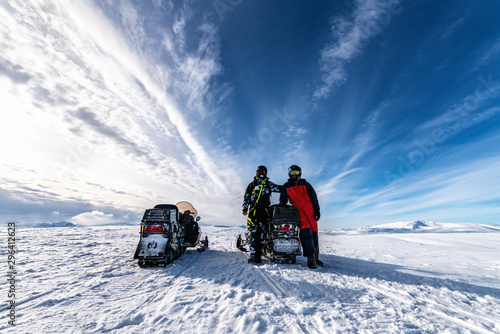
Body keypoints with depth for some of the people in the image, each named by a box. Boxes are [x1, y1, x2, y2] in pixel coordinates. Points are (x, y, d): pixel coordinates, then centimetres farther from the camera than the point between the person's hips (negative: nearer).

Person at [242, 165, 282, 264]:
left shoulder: (269, 184, 21)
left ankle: (258, 254, 0)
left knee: (261, 232, -3)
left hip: (264, 211, 1)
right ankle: (253, 254, -8)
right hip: (253, 210, -1)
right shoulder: (252, 184, 17)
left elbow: (280, 188, 15)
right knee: (253, 232, -10)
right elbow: (246, 197, 14)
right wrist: (244, 208, 4)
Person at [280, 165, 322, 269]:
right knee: (306, 232, -18)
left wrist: (317, 210, 3)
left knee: (314, 234, 2)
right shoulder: (286, 186, 15)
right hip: (298, 212, -2)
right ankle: (310, 258, -16)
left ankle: (316, 257, 16)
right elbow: (283, 200, 18)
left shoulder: (306, 184, 15)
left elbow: (314, 198, 13)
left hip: (310, 211, 2)